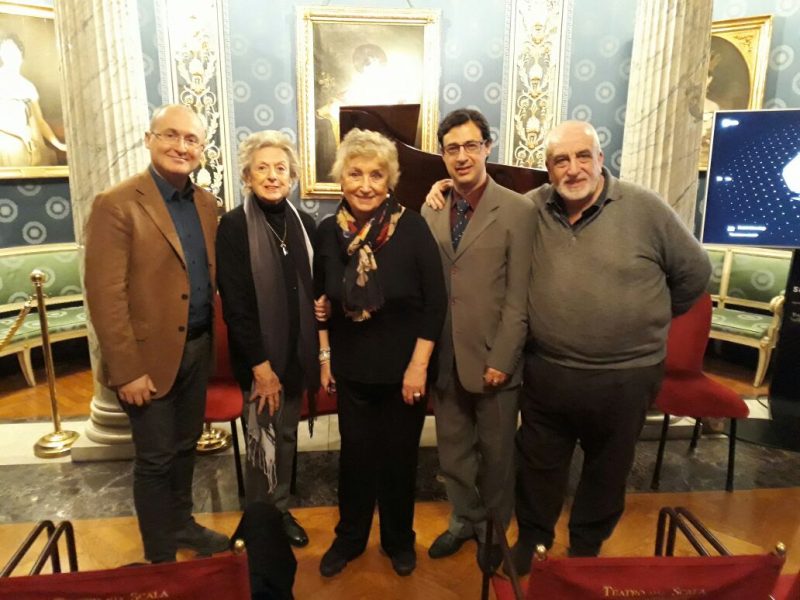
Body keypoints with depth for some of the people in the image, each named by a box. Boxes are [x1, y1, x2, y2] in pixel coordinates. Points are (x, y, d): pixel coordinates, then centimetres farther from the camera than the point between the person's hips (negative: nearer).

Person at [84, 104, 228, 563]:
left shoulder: (206, 202, 5)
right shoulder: (117, 205, -15)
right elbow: (105, 296, -17)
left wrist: (212, 340, 4)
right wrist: (127, 370, -18)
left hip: (199, 348, 6)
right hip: (151, 355, -6)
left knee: (185, 446, 22)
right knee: (156, 458, 10)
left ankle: (182, 524, 44)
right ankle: (161, 558, 30)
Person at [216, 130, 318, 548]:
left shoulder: (303, 223, 4)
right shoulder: (233, 226, -10)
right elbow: (235, 304, -13)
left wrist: (315, 353, 0)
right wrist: (260, 365, -15)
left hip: (297, 352, 5)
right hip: (259, 358, -4)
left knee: (287, 436, 17)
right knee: (264, 443, 7)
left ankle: (282, 510, 36)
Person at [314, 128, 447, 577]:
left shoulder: (412, 227, -14)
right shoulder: (329, 231, -4)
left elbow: (436, 301, -12)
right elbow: (321, 300, 7)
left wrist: (419, 364, -13)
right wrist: (325, 356, 7)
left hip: (402, 368, -2)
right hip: (351, 367, 3)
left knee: (399, 456, 13)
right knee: (356, 454, 15)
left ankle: (399, 539, 37)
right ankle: (350, 537, 38)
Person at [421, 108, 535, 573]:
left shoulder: (518, 210, -8)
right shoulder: (431, 211, 5)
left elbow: (519, 296, -10)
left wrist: (502, 359, -13)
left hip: (492, 357, -4)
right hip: (445, 356, 4)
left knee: (496, 451, 15)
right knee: (453, 448, 18)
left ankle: (494, 529, 38)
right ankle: (464, 519, 41)